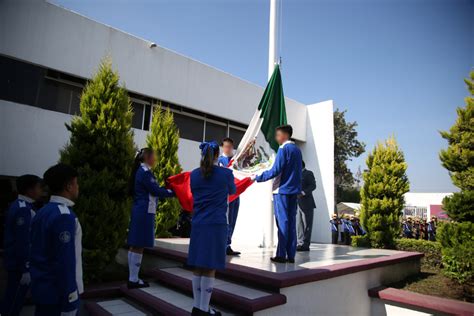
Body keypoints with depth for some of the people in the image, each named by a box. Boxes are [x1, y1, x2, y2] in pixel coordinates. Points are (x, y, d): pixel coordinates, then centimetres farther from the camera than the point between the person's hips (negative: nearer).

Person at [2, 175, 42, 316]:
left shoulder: (18, 206, 9)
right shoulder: (23, 209, -22)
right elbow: (22, 242, -23)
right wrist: (26, 269, -19)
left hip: (15, 262, 9)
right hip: (19, 264, -9)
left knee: (12, 299, 19)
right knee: (13, 301, 3)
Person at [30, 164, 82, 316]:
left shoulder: (43, 212, 6)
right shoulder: (64, 215, -22)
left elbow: (38, 253, 14)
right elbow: (65, 262, -23)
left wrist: (37, 281, 23)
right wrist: (69, 302, -18)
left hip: (42, 289, 9)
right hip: (57, 293, -8)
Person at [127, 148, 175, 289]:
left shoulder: (141, 171, 15)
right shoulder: (145, 172, -14)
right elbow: (155, 190, -15)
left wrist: (168, 190, 9)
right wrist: (173, 192, -5)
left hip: (139, 210, 10)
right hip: (144, 211, -10)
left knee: (134, 245, 12)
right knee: (139, 246, -3)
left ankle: (132, 278, 20)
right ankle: (134, 280, 4)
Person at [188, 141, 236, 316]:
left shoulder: (194, 174, 5)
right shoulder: (226, 173, -4)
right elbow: (232, 191, 16)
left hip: (198, 225, 4)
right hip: (217, 225, -4)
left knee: (198, 267, 11)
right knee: (210, 268, 1)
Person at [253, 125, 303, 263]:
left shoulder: (283, 149, -10)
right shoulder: (297, 150, 15)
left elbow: (276, 170, -16)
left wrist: (257, 177, -9)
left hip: (282, 190, -7)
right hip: (294, 190, 7)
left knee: (282, 222, -4)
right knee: (291, 222, 6)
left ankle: (281, 255, 0)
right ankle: (290, 255, 8)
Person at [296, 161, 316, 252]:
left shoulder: (308, 173, 1)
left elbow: (313, 185, -11)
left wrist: (303, 192, -22)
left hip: (306, 204, -7)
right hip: (298, 203, 8)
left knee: (306, 225, -4)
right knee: (299, 224, 7)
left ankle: (305, 244, -2)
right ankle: (300, 243, 12)